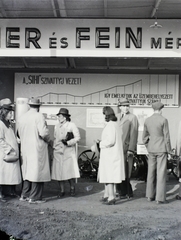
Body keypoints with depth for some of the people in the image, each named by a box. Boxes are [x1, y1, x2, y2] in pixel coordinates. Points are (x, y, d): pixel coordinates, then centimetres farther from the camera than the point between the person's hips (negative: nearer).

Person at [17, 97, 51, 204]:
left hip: (25, 148, 7)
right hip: (37, 148, -7)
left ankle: (25, 195, 22)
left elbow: (20, 133, 12)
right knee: (38, 172, 1)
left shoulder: (22, 117, 7)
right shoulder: (39, 116, -13)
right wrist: (48, 140, -2)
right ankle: (35, 197, 4)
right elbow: (43, 132, -20)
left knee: (28, 171, 17)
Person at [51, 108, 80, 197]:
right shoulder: (56, 126, 15)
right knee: (58, 172, 0)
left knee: (69, 171, -8)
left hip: (68, 152, -4)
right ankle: (62, 190, 13)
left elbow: (77, 137, -4)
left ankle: (72, 188, 14)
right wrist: (54, 147, 16)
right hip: (58, 152, 4)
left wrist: (68, 142, -15)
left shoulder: (71, 125, 0)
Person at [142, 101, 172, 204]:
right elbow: (166, 137, -11)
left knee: (151, 172, 13)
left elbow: (144, 137, 9)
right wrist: (169, 151, -2)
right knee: (161, 173, -1)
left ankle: (150, 195, 19)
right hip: (161, 149, -5)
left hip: (151, 149, 5)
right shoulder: (164, 120, -12)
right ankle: (160, 198, 0)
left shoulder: (147, 120, 4)